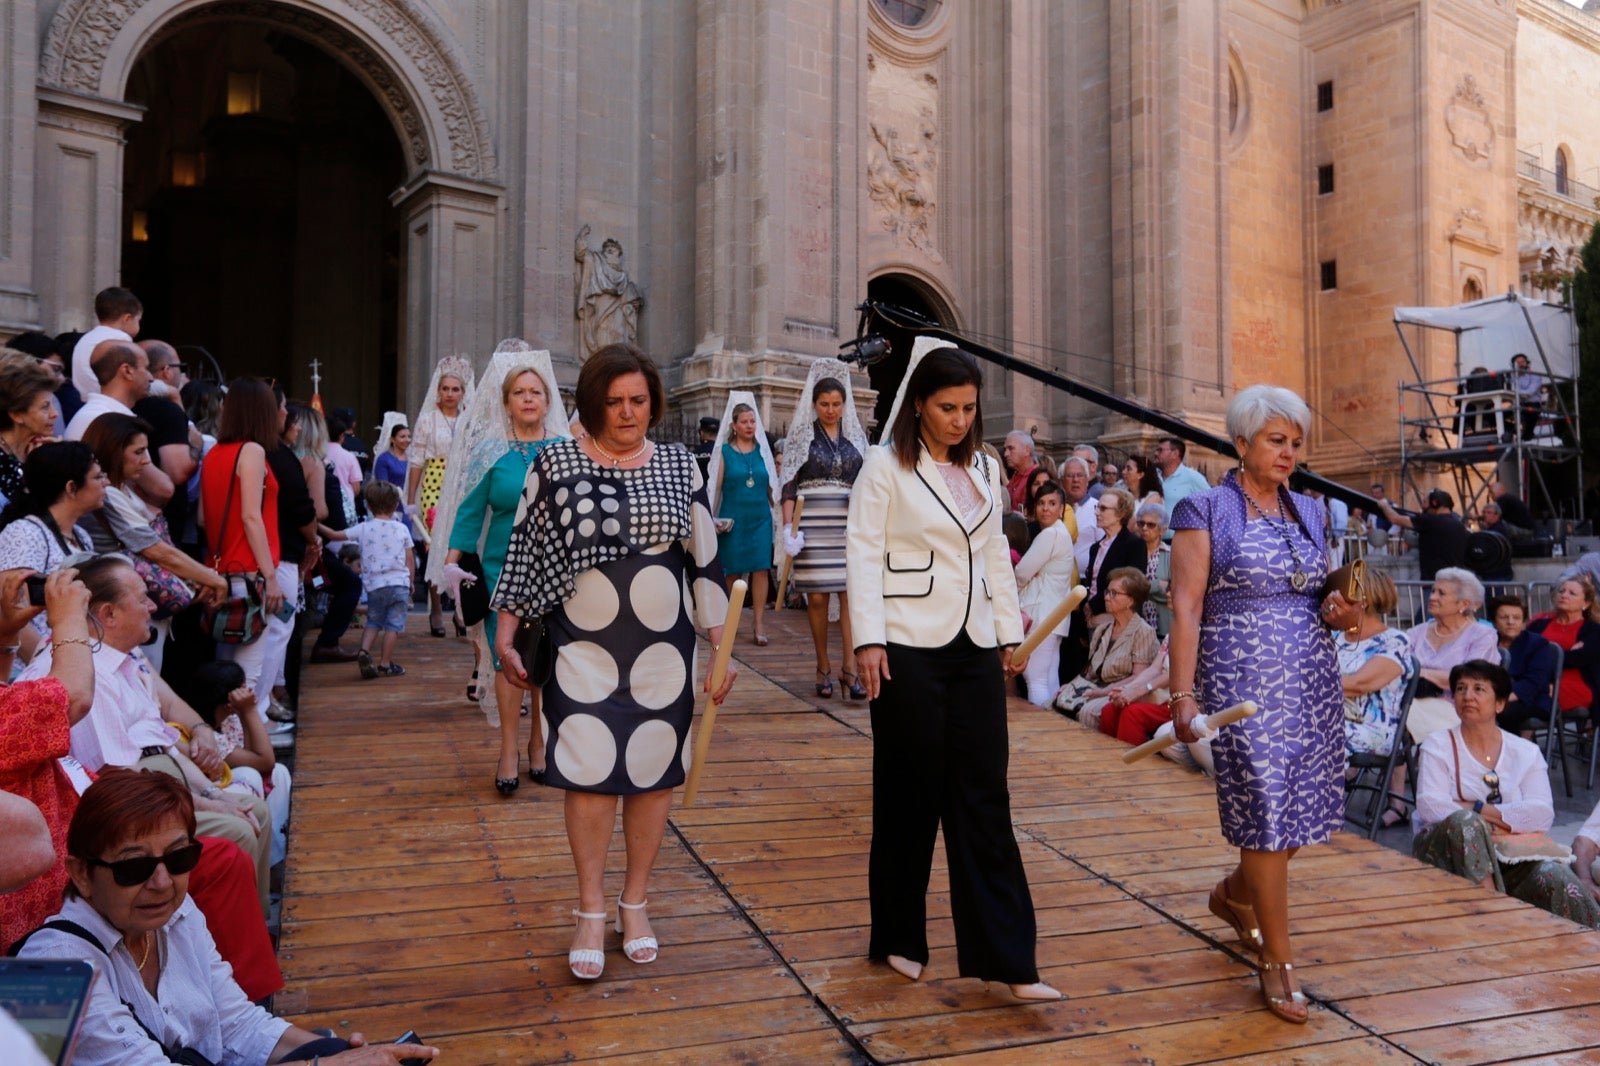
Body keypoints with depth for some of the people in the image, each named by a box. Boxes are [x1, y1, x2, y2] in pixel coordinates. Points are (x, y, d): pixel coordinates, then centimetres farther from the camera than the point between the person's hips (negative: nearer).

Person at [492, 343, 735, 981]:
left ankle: (635, 903, 25)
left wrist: (720, 645, 4)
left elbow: (705, 562, 6)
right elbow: (523, 553, 4)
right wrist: (505, 636, 2)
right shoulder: (554, 465, 0)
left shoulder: (680, 469, 4)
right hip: (582, 647, -1)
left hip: (662, 649, 2)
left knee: (653, 773, 7)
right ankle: (591, 913, 15)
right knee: (589, 773, -1)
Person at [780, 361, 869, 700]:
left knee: (851, 595, -6)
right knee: (817, 597, 0)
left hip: (850, 524, 2)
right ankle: (823, 668, 11)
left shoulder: (856, 435, 11)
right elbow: (789, 485, 0)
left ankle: (850, 668, -6)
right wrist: (788, 527, -9)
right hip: (813, 524, -2)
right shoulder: (801, 435, 4)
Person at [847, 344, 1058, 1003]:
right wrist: (869, 639, -15)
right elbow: (864, 554, -7)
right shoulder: (886, 466, -3)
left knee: (984, 800, 2)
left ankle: (1005, 961, 5)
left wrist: (1010, 631, 14)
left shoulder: (985, 471, 13)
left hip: (974, 649, 5)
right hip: (910, 650, -4)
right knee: (910, 796, 5)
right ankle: (899, 939, 23)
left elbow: (995, 556, 17)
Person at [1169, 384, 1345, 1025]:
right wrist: (1183, 693, -17)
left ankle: (1233, 895, 38)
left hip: (1312, 676, 6)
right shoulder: (1205, 510, -4)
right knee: (1268, 812, -5)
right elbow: (1186, 607, -11)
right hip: (1243, 677, -6)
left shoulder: (1309, 513, 13)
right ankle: (1277, 965, 9)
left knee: (1306, 807, 9)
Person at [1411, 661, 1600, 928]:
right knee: (1465, 821, -34)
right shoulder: (1438, 746, 6)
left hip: (1511, 861, 2)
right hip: (1446, 852, -2)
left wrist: (1477, 809, -13)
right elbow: (1429, 805, -11)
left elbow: (1544, 814, -5)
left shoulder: (1526, 752, 12)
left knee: (1555, 876, -29)